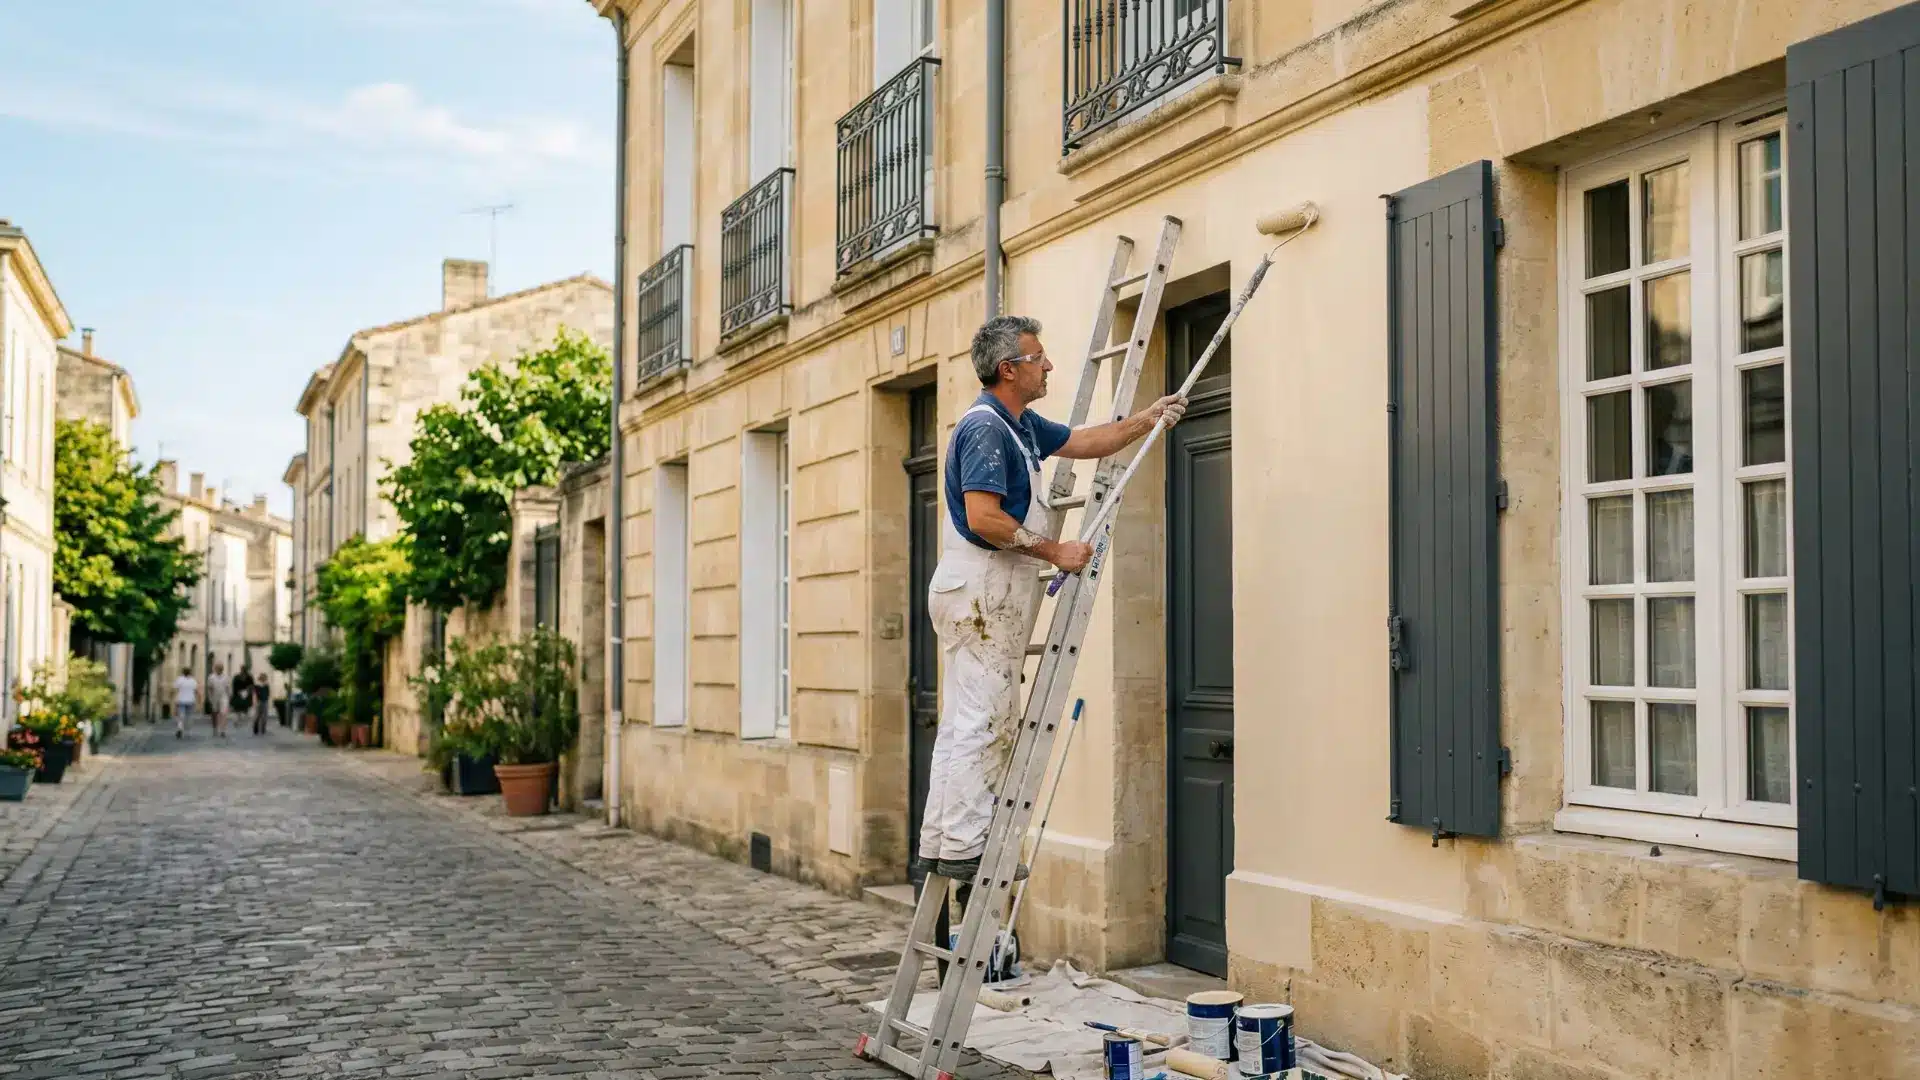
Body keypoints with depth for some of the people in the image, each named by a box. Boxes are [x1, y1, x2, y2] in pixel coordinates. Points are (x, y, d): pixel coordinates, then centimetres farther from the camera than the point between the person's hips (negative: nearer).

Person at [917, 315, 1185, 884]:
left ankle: (938, 845, 15)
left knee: (964, 723, 11)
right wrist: (1054, 551, -18)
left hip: (985, 590, 11)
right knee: (985, 722, -8)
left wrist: (1147, 419, 24)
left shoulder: (1021, 425, 16)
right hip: (982, 586, -11)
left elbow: (1082, 441, 30)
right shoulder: (985, 427, -15)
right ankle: (964, 848, -5)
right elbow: (983, 519, -24)